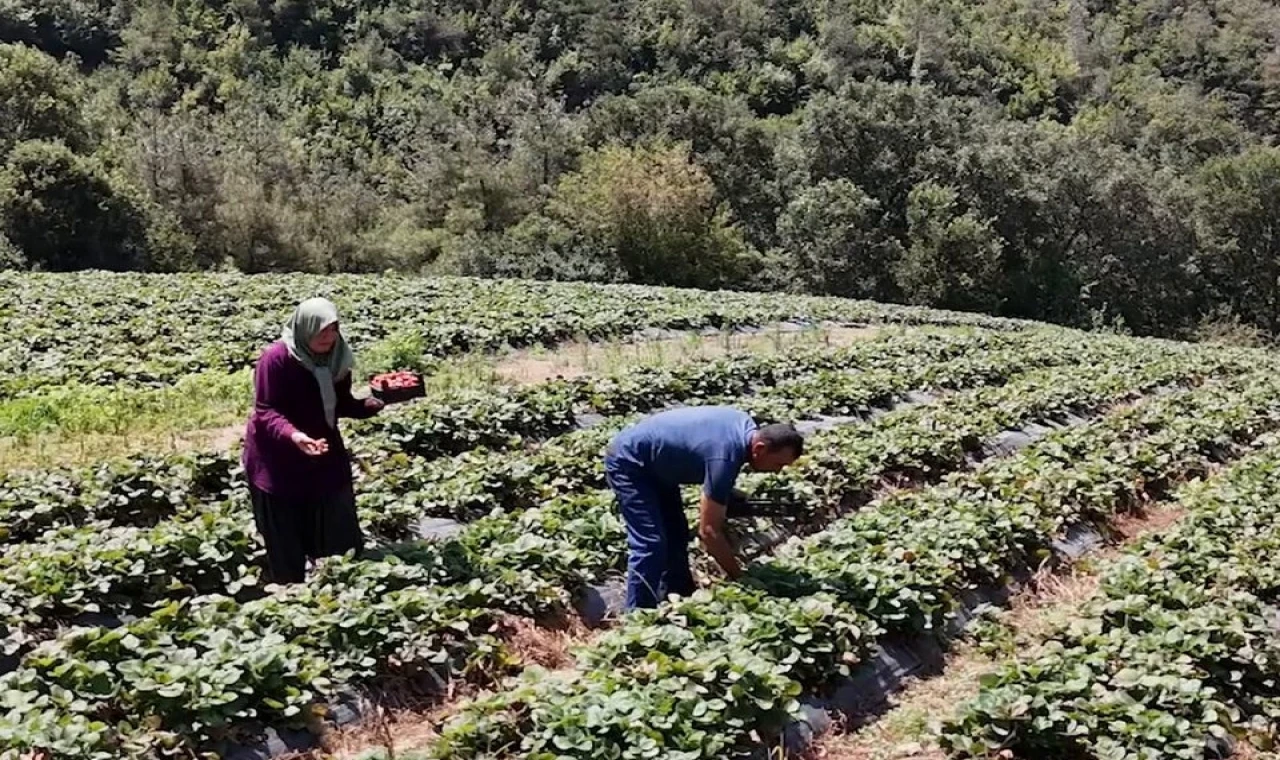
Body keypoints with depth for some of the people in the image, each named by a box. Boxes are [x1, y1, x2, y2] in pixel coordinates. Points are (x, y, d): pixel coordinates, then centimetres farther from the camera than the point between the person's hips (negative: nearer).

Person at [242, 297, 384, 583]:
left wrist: (368, 405, -14)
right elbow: (265, 411, -22)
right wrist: (292, 434, -41)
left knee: (338, 534, 10)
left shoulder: (336, 358, -1)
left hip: (324, 454, 6)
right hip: (277, 460, -6)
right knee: (286, 542, 4)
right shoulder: (276, 358, -21)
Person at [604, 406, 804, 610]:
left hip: (653, 462, 10)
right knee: (650, 545, -16)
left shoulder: (747, 427, -7)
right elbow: (708, 530, -27)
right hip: (628, 461, -10)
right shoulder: (725, 458, -32)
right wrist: (739, 577, -20)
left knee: (676, 535, 13)